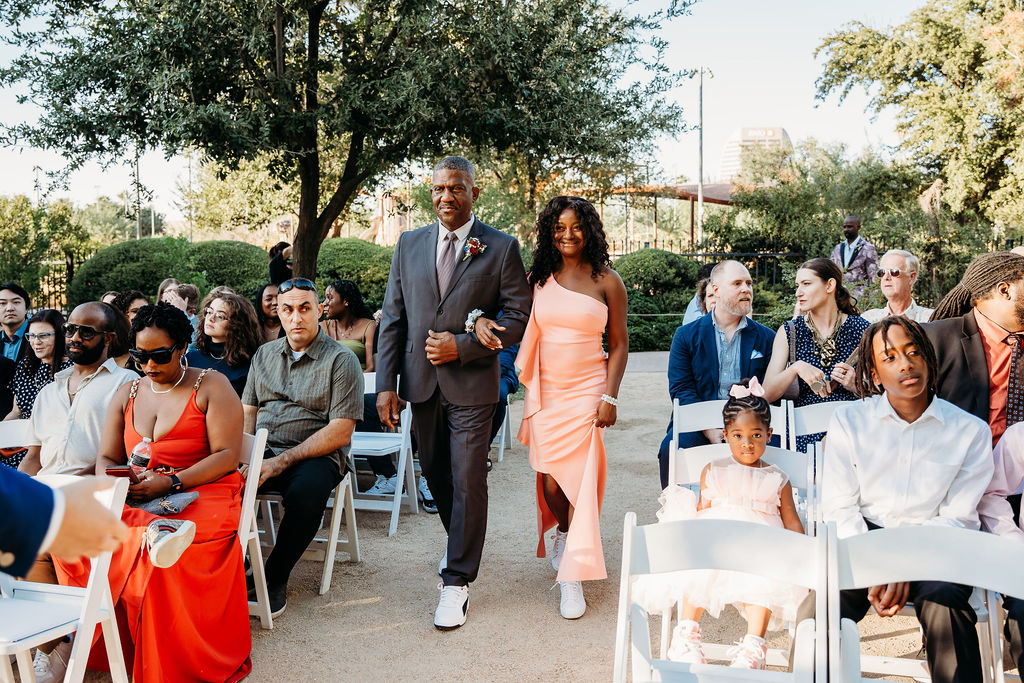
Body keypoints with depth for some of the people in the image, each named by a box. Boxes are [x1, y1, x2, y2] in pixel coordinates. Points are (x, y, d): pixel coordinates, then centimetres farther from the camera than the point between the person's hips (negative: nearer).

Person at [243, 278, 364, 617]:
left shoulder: (341, 360, -4)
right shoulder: (264, 354, 15)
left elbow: (340, 433, -10)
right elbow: (248, 411, 16)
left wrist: (281, 462, -18)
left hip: (315, 455, -4)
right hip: (262, 450, 4)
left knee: (305, 494, -37)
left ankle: (275, 578, -14)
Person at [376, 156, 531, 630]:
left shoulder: (501, 248, -4)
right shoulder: (409, 244, 7)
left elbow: (518, 318, -6)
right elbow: (392, 318, 7)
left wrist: (461, 346, -15)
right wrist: (386, 384, 0)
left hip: (471, 383, -4)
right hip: (421, 382, 4)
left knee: (468, 481, -2)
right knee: (436, 475, 17)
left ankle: (457, 581, 10)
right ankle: (461, 543, 42)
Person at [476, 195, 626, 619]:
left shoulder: (607, 282, 1)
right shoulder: (538, 279, 6)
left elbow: (619, 344, 2)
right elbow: (510, 315, 8)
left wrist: (609, 397, -6)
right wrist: (483, 319, -16)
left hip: (586, 391, -2)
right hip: (545, 392, 2)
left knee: (580, 477, -6)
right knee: (550, 479, 4)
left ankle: (572, 576, 4)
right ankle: (563, 531, 39)